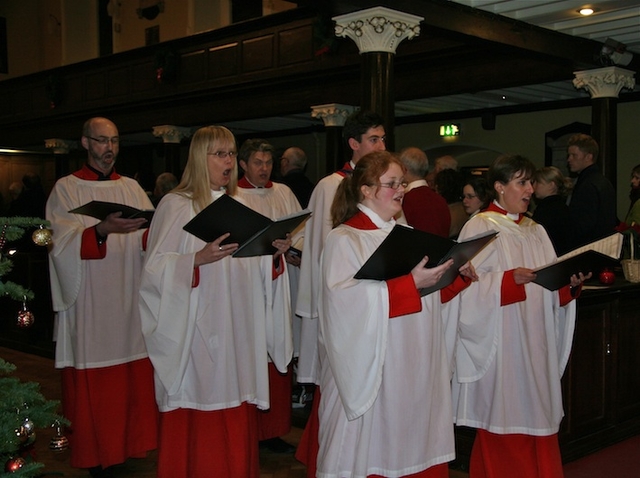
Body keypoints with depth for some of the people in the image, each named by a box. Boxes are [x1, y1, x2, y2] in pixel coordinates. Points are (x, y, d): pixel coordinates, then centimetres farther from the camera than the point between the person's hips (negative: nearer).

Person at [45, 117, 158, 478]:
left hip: (129, 302, 4)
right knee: (92, 387, 1)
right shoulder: (67, 189, 1)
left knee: (133, 381, 6)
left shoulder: (132, 188, 13)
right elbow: (63, 242, -12)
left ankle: (128, 443, 20)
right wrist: (102, 230, -29)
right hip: (89, 302, -3)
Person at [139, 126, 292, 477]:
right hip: (197, 334, -5)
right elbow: (156, 269, -12)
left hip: (238, 334, 6)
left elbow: (254, 270, 15)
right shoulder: (176, 205, -5)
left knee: (237, 422, 8)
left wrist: (274, 254, -4)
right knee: (199, 429, -1)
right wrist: (199, 259, -26)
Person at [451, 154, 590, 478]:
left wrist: (571, 283, -6)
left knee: (537, 418, 8)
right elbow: (470, 287, -13)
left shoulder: (536, 231, 15)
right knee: (504, 426, -1)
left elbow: (551, 291, 13)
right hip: (500, 345, -6)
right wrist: (508, 280, -25)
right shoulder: (479, 227, -4)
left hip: (536, 346, 6)